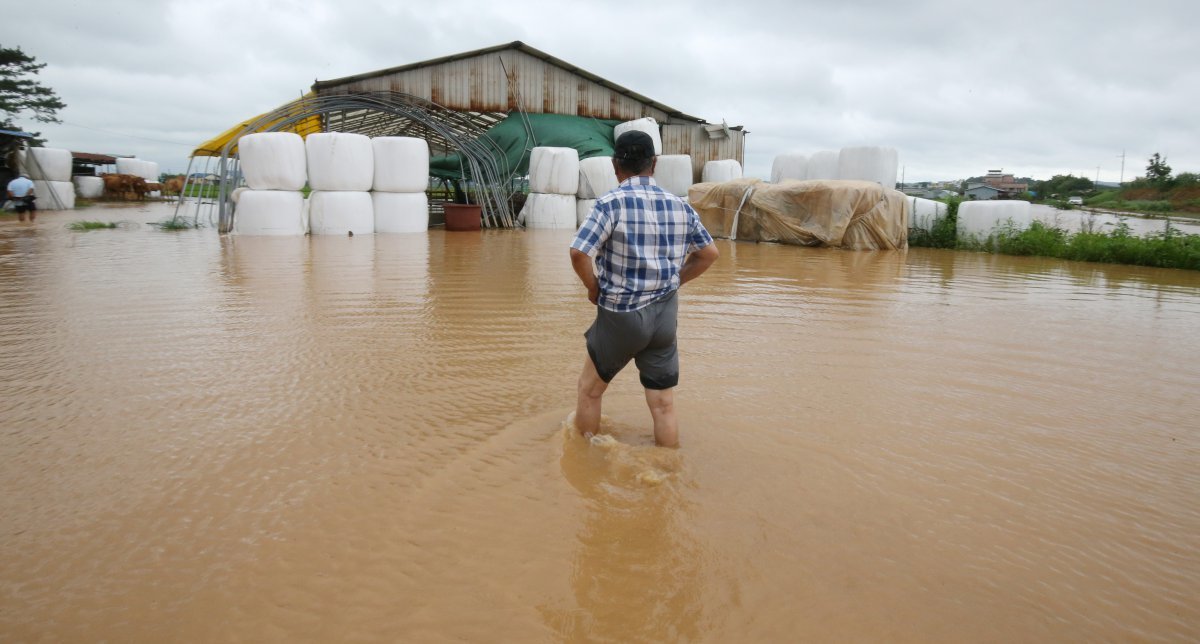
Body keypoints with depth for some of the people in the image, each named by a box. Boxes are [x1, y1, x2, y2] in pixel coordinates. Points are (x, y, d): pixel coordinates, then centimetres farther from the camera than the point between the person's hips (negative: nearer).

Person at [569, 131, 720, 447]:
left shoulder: (612, 202, -13)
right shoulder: (679, 206, 2)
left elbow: (579, 253, -22)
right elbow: (710, 253, 11)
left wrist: (594, 288, -5)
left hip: (620, 314, -4)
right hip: (665, 315, 4)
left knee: (590, 390, 18)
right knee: (663, 404, 11)